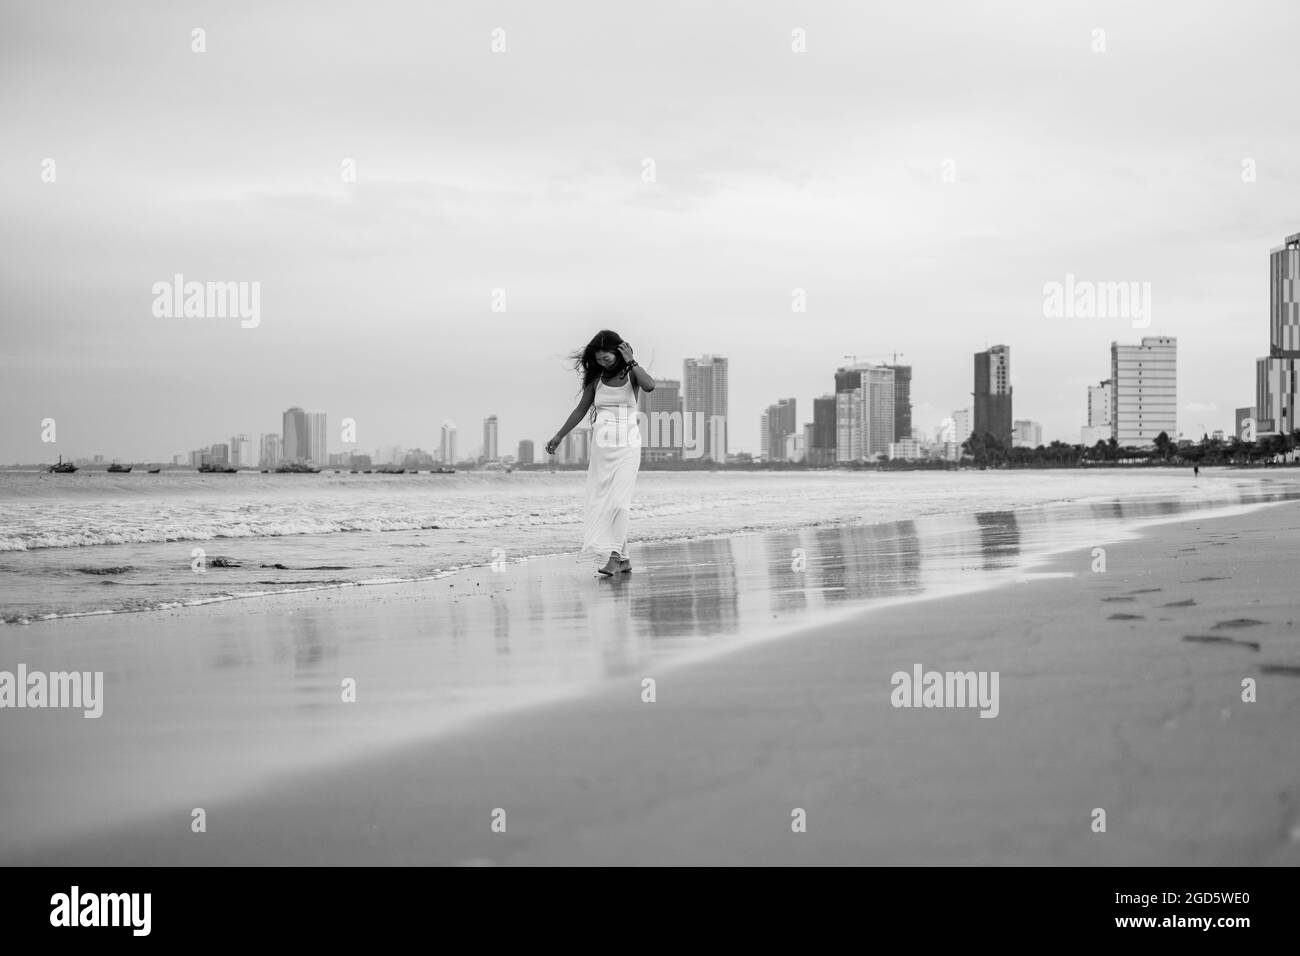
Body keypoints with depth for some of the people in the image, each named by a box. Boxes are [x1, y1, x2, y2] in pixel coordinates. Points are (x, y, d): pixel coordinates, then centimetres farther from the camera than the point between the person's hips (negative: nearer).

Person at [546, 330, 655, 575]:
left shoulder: (631, 374, 0)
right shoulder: (596, 379, 8)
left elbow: (649, 386, -23)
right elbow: (581, 410, 17)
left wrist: (631, 362, -16)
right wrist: (559, 436, 21)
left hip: (627, 445, -4)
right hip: (601, 445, 4)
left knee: (618, 500, -14)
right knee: (600, 501, 0)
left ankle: (614, 556, -17)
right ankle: (623, 557, 6)